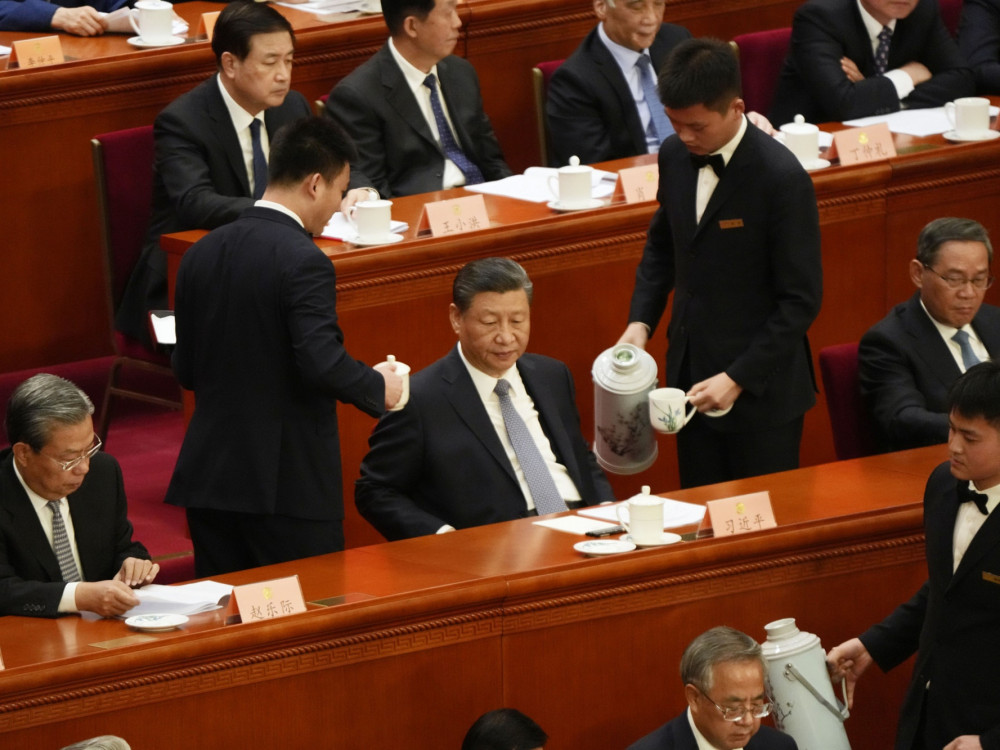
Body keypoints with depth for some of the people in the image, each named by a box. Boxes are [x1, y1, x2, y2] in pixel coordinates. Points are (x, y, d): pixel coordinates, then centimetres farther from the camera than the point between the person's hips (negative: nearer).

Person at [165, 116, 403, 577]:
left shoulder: (202, 253, 8)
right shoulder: (303, 262, -14)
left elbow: (186, 370, 12)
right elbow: (322, 362, -23)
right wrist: (379, 388, -5)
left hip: (209, 478, 7)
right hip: (289, 484, -7)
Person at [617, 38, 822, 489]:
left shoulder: (782, 178, -20)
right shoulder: (675, 155, 0)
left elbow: (801, 300, -16)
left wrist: (738, 378, -19)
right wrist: (640, 322, 3)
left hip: (760, 387, -6)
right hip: (692, 374, 6)